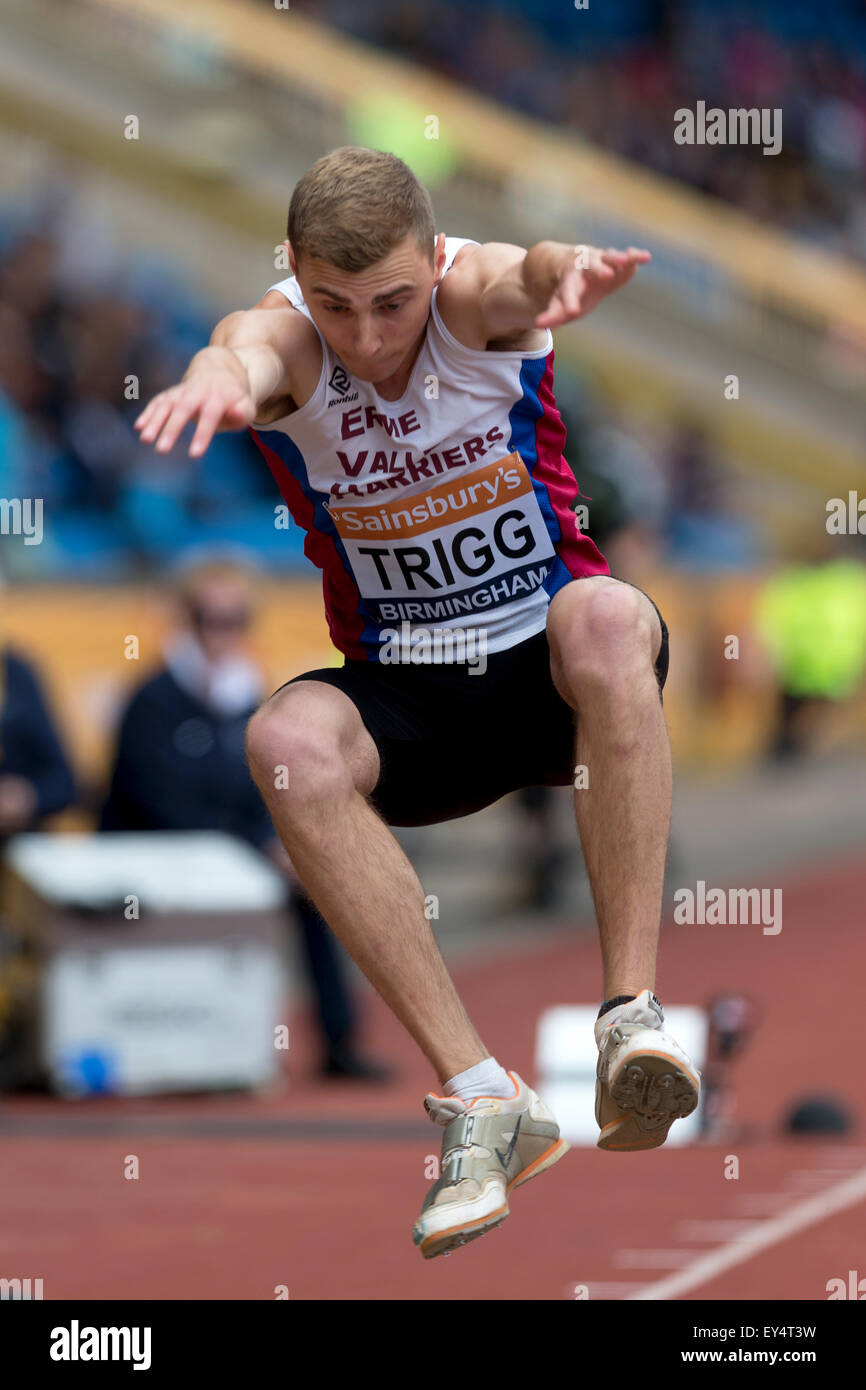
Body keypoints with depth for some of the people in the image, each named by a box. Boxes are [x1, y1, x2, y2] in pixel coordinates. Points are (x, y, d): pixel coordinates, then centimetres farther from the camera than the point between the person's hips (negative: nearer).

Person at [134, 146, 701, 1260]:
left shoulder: (472, 296, -15)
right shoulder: (285, 338, -14)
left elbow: (521, 279, -41)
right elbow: (249, 349, -40)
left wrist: (566, 274, -67)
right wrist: (224, 373, -67)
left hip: (550, 666, -1)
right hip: (404, 694, 1)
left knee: (609, 619, -36)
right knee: (289, 741, -32)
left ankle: (632, 1014, -39)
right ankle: (478, 1095, -34)